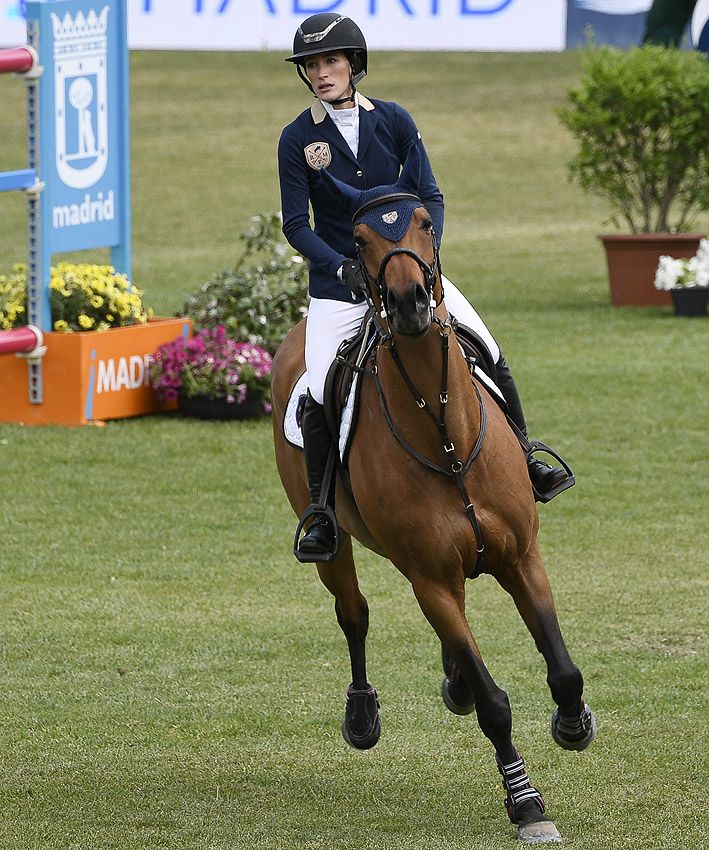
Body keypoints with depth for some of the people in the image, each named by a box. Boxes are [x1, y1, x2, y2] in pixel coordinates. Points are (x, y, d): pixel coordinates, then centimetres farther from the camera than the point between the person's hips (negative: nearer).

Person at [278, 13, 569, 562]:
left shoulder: (394, 121, -3)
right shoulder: (298, 139, -7)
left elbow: (430, 198, 0)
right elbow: (297, 225, -7)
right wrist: (344, 268, -22)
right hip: (338, 281, -2)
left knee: (491, 359, -6)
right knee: (319, 395, -17)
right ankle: (322, 512, -2)